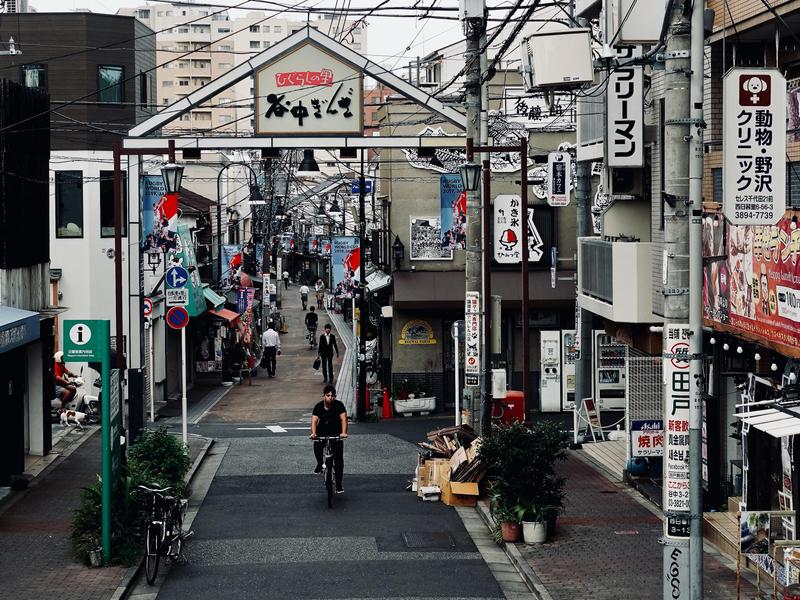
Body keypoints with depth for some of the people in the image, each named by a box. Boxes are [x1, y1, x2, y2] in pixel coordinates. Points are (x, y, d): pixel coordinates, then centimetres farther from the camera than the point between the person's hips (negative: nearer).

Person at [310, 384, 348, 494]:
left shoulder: (339, 405, -16)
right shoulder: (318, 407, -14)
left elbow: (343, 419, -27)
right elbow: (314, 420, -23)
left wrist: (344, 432, -44)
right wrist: (313, 433, -42)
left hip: (336, 433, -2)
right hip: (322, 432, 2)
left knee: (339, 459, -8)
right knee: (317, 446, -20)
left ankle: (339, 486, 1)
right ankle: (320, 464, 16)